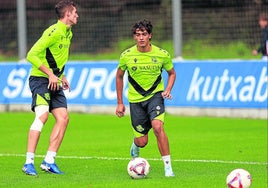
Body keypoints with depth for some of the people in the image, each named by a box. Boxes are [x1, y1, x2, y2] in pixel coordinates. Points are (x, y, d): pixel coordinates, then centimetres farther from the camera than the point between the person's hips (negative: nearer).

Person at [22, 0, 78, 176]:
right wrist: (50, 74, -22)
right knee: (42, 114, -23)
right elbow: (31, 55, -19)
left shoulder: (68, 33, 14)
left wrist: (61, 76, 16)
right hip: (40, 80, -9)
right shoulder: (54, 32, -16)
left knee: (63, 117, -2)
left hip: (54, 82, 9)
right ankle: (29, 162, -23)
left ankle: (49, 161, 1)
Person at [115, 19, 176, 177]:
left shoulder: (162, 54, -8)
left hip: (155, 95, -1)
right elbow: (119, 76, 9)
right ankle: (135, 146, 44)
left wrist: (168, 90, -8)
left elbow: (172, 73, 10)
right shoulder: (127, 56, -7)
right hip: (136, 99, 1)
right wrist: (120, 103, 9)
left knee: (158, 127, -27)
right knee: (142, 141, 3)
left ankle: (168, 167, -20)